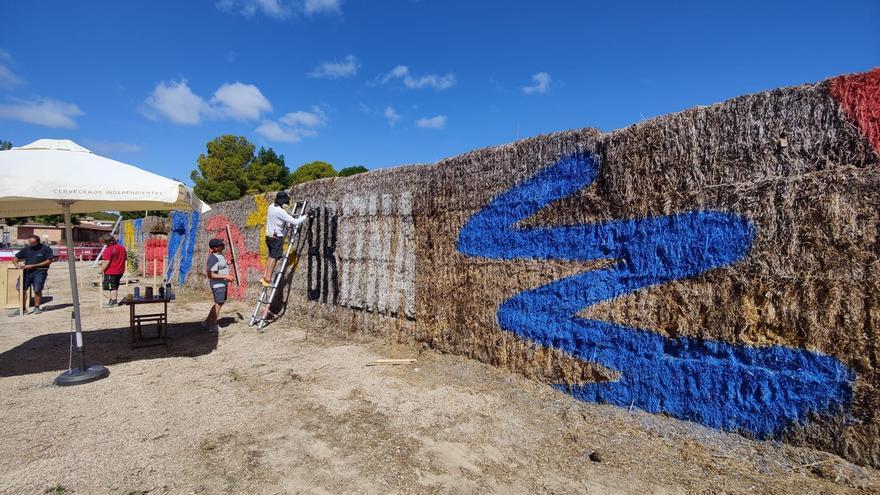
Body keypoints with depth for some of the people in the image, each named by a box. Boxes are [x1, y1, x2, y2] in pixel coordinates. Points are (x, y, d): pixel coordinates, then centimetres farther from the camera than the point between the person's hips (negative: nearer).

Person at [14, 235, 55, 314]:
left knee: (37, 290, -5)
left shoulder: (46, 249, -1)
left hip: (39, 272, -4)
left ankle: (37, 308, 11)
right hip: (27, 271, 4)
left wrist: (33, 266, -11)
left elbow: (49, 261, -7)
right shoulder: (27, 249, 13)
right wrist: (16, 264, -1)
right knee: (21, 289, 0)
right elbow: (16, 257, 22)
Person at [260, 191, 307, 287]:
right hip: (277, 237, -9)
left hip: (269, 236, 9)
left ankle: (265, 277, 14)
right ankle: (267, 279, -3)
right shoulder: (280, 211, -20)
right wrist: (305, 216, -8)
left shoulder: (271, 206, 7)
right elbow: (295, 222, -20)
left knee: (271, 257, 15)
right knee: (274, 258, -4)